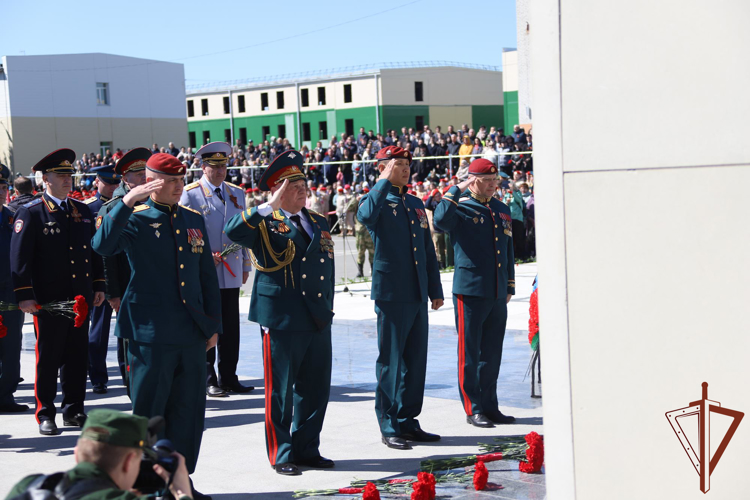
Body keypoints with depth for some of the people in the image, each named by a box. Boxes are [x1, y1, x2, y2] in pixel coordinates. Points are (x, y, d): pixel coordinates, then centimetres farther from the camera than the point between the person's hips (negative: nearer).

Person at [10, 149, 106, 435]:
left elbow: (94, 251, 18)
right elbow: (19, 257, -9)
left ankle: (74, 410, 20)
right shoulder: (30, 213, -4)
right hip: (49, 301, -5)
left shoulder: (83, 212, 13)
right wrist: (24, 295, -15)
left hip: (81, 299, 5)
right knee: (48, 357, 2)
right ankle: (45, 414, 11)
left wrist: (99, 286, 13)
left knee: (78, 356, 10)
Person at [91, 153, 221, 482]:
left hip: (192, 332, 5)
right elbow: (102, 246, -24)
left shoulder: (194, 220, 13)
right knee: (148, 411, 2)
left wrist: (213, 325, 12)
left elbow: (208, 276, 16)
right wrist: (127, 201, -28)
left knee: (189, 411, 9)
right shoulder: (134, 220, -3)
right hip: (150, 332, -5)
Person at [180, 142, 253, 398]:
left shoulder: (236, 193, 13)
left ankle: (228, 378, 15)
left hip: (231, 273, 4)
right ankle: (208, 380, 9)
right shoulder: (190, 194, -2)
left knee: (231, 328, 7)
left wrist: (245, 265, 15)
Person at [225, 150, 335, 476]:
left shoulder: (318, 222, 14)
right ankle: (281, 455, 13)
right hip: (281, 321, -6)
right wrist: (270, 206, -27)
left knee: (315, 389, 11)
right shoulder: (264, 223, -5)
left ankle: (307, 449, 24)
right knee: (280, 391, 3)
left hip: (318, 321, 6)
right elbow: (232, 231, -26)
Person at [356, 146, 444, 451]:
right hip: (391, 294, -7)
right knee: (390, 361, -2)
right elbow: (365, 216, -30)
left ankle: (408, 422, 20)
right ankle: (389, 427, 5)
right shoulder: (377, 200, -3)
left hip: (418, 295, 7)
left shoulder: (416, 204, 17)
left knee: (416, 360, 10)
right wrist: (385, 181, -20)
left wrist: (435, 289, 17)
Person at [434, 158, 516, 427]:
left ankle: (490, 406, 21)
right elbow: (440, 219, -27)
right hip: (470, 291, -6)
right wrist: (458, 189, -20)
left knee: (492, 353, 12)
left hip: (498, 294, 6)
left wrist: (510, 285, 19)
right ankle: (473, 409, 8)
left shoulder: (502, 209, 15)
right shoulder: (461, 207, -4)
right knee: (470, 353, 0)